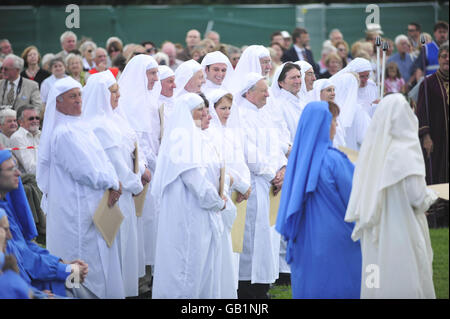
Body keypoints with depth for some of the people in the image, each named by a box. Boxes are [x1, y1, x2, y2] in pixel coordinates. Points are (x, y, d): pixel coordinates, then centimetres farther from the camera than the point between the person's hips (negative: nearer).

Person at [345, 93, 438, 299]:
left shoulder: (372, 149, 2)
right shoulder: (404, 153, -17)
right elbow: (417, 197, -16)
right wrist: (429, 197, 4)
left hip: (375, 235, 7)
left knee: (377, 284, 11)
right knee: (404, 284, 0)